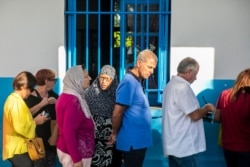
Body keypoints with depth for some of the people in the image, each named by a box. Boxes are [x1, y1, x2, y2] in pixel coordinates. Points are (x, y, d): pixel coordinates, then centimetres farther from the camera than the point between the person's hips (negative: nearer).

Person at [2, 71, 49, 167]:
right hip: (19, 150, -10)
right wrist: (35, 121, -12)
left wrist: (33, 120, 9)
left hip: (16, 148, 10)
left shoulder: (12, 99, 12)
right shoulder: (17, 102, -20)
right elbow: (21, 127, -25)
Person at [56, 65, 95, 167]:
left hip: (69, 150, 10)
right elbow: (68, 132, -26)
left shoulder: (67, 97, 9)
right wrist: (77, 159, -24)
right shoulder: (73, 101, -21)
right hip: (75, 153, -10)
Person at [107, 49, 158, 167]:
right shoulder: (129, 82, -19)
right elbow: (117, 114, -20)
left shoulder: (136, 81, 11)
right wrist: (115, 134, -6)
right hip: (133, 141, -9)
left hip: (138, 140, 9)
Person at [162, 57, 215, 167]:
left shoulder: (171, 84, 14)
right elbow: (195, 116, -18)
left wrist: (203, 110, 15)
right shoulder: (183, 87, -18)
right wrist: (207, 108, -1)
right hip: (184, 147, -10)